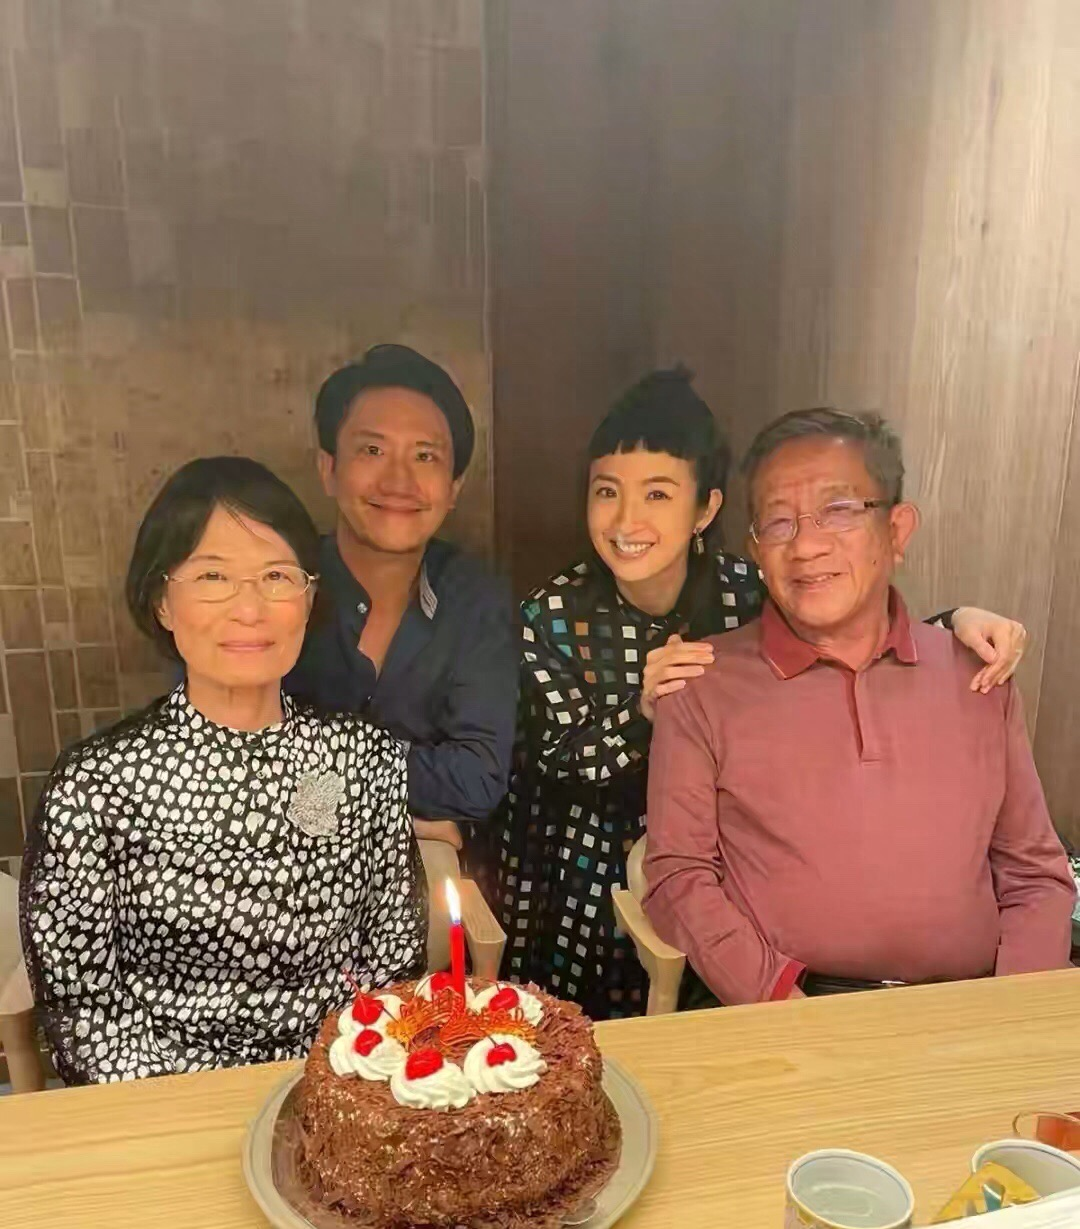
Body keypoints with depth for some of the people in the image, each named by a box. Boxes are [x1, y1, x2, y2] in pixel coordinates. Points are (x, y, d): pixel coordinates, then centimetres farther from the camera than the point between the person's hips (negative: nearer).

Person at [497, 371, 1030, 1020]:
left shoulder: (751, 594, -18)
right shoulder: (554, 614, -19)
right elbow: (560, 763, -15)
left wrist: (959, 621, -25)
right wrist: (642, 711, -34)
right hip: (586, 877, 0)